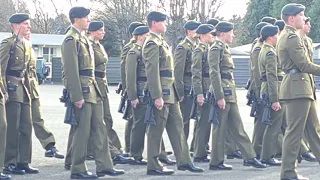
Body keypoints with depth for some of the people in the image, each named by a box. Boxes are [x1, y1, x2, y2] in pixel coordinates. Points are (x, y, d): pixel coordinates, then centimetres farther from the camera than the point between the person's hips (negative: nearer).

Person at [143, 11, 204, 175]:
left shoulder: (161, 42, 18)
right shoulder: (152, 44, -13)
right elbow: (152, 72, -20)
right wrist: (157, 96, -25)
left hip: (170, 93, 10)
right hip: (161, 93, -10)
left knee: (177, 126, 10)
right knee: (156, 130, -3)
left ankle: (184, 161, 14)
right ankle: (153, 166, 2)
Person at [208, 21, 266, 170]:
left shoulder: (224, 48, 17)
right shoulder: (216, 48, -12)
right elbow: (214, 73, -18)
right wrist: (220, 97, -22)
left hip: (230, 92, 9)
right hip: (222, 92, -9)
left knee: (237, 126, 10)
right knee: (220, 128, -3)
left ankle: (249, 157, 13)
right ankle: (216, 162, 4)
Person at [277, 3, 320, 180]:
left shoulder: (288, 36, 19)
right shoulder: (292, 37, -13)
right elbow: (304, 65, -18)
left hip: (302, 88, 11)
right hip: (297, 88, -11)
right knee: (294, 131, -6)